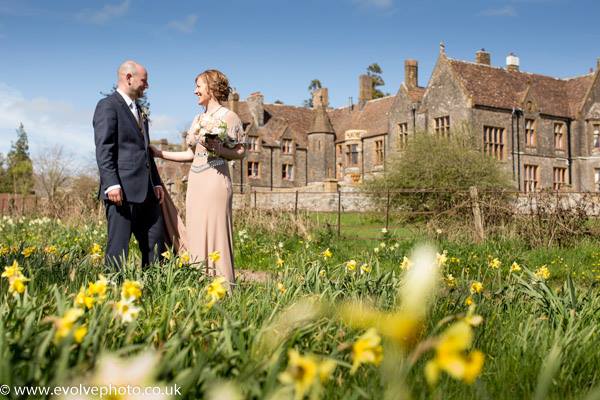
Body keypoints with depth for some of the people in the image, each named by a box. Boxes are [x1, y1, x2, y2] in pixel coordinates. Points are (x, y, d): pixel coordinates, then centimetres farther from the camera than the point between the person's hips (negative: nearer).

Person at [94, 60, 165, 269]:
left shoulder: (139, 111, 25)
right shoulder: (108, 105, -3)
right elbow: (103, 149, -13)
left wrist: (156, 182, 19)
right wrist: (111, 184, -22)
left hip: (145, 191, 9)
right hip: (121, 190, -9)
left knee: (155, 243, 7)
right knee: (118, 246, -6)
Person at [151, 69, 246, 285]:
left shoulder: (228, 116, -2)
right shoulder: (198, 119, 18)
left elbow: (240, 152, -2)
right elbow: (191, 154, 18)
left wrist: (218, 148, -18)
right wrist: (160, 153, 15)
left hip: (215, 179, -7)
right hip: (195, 180, 7)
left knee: (215, 234, -7)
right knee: (195, 234, 6)